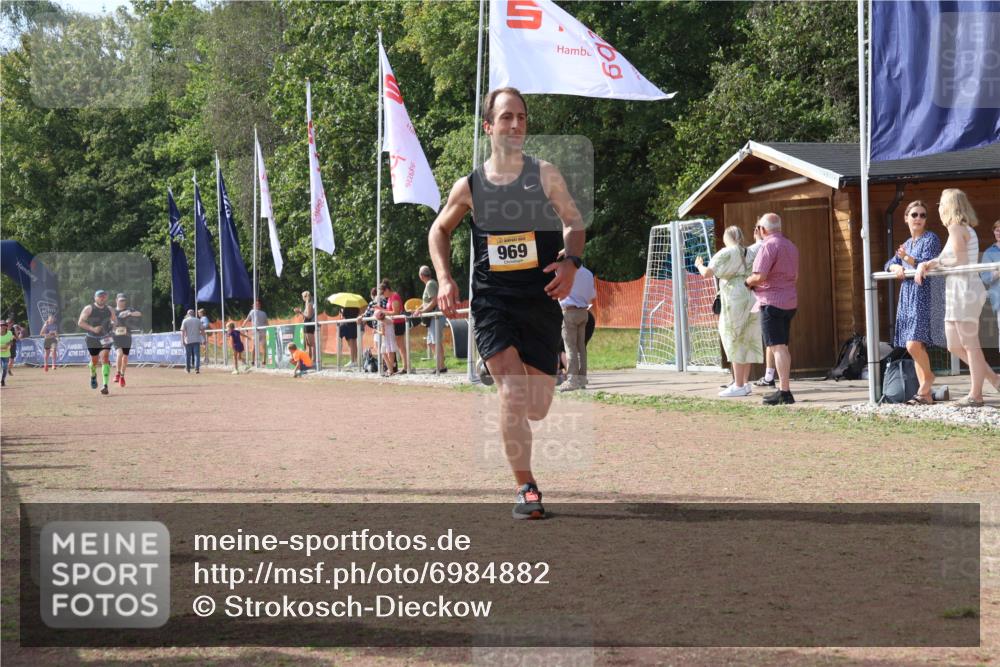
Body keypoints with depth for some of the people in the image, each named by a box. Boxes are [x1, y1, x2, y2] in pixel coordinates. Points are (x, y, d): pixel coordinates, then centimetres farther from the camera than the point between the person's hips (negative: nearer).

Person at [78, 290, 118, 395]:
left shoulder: (109, 309, 6)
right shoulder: (89, 309, -6)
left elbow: (115, 320, 21)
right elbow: (80, 322, -10)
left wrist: (113, 326, -3)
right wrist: (92, 329, -22)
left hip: (105, 339, 1)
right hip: (92, 339, -1)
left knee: (105, 358, -15)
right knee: (94, 360, 10)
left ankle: (105, 385, -21)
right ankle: (93, 376, 45)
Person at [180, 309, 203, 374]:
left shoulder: (185, 321, 0)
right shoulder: (198, 320, 6)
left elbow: (182, 331, -7)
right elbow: (202, 330, 4)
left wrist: (182, 340, -9)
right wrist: (204, 339, 8)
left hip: (188, 341, -1)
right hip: (197, 340, 1)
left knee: (188, 354, 10)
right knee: (197, 354, -1)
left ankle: (188, 368, 20)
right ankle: (197, 368, -12)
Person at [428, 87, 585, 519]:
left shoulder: (545, 175, 0)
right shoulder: (469, 186, 1)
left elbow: (573, 220, 11)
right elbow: (439, 230, 18)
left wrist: (571, 262, -8)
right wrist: (444, 279, 5)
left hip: (541, 301, 1)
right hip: (492, 302, -1)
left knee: (537, 408, 5)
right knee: (513, 392, -19)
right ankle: (525, 488, -8)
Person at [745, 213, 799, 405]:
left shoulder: (768, 246, -13)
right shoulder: (790, 246, 16)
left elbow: (759, 276, -19)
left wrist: (748, 282, -1)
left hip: (772, 301, -9)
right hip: (789, 301, 9)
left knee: (777, 347, -11)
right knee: (782, 347, 14)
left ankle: (784, 391, -15)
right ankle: (783, 389, 16)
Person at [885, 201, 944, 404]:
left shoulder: (931, 239, -3)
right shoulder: (907, 243, 20)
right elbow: (889, 264, 18)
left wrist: (907, 259, -29)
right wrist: (896, 267, -5)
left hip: (924, 297, -8)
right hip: (907, 298, 8)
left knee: (914, 345, -18)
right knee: (916, 348, 6)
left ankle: (928, 378, 2)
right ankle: (925, 393, 9)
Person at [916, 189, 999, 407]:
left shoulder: (956, 228, -10)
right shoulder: (965, 229, 19)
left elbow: (959, 262, -16)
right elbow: (947, 260, 14)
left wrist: (936, 263, -2)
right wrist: (926, 265, -1)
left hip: (965, 291, -10)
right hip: (956, 292, 10)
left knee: (970, 344, -4)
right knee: (954, 346, 12)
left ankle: (975, 395, 0)